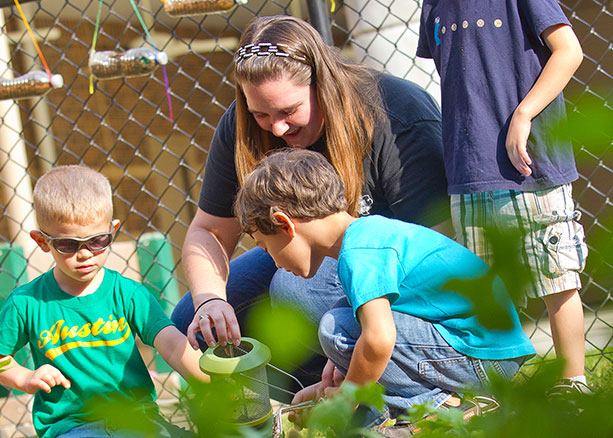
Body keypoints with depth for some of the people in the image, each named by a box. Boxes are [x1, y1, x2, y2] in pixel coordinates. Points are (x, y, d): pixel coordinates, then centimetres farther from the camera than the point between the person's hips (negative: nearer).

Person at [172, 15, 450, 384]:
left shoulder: (400, 118, -28)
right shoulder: (241, 129, -12)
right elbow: (209, 231, -3)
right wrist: (209, 299, -27)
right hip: (309, 253, 7)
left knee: (295, 286, -34)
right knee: (191, 324, -7)